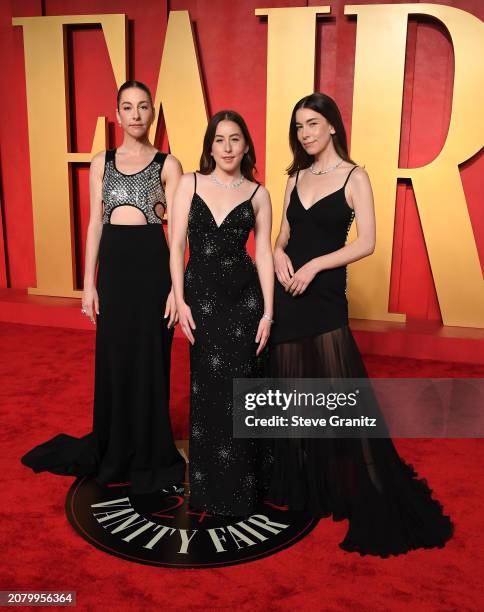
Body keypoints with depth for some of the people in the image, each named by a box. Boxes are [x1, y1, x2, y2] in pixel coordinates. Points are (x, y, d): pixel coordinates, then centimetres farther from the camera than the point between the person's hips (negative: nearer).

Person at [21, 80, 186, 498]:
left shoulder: (168, 164, 1)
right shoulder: (102, 163, 9)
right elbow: (95, 224, 8)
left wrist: (176, 286, -10)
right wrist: (89, 283, 3)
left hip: (152, 264, -2)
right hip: (113, 264, 3)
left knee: (150, 361, 3)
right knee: (114, 360, 10)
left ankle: (150, 458, 20)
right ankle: (115, 451, 29)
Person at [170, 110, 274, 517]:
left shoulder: (257, 194, 3)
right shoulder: (190, 184, 3)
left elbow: (264, 253, 1)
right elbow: (177, 245, 1)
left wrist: (267, 312, -4)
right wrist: (180, 301, -5)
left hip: (244, 298, -1)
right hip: (201, 295, 1)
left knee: (240, 390, 4)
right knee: (208, 391, 9)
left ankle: (242, 485, 24)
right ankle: (209, 483, 28)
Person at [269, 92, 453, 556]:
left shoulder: (354, 177, -3)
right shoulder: (295, 177, 12)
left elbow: (366, 243, -11)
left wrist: (314, 265, -17)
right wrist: (279, 254, -6)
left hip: (324, 295, -5)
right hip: (287, 294, 5)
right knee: (291, 389, 11)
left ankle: (368, 499, 11)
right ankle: (299, 484, 28)